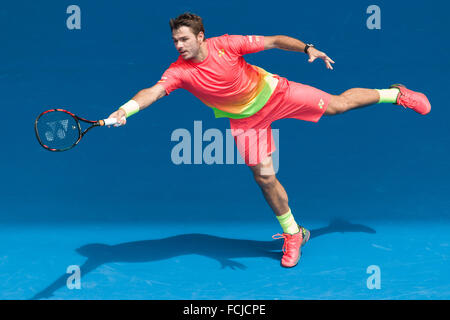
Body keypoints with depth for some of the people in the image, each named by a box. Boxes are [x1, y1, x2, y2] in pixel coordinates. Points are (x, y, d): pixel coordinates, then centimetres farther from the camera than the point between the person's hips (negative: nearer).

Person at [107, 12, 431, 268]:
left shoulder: (226, 44, -27)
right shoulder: (179, 71, -23)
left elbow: (275, 41, -18)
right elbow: (153, 91, -37)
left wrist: (308, 49, -29)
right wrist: (125, 109, -55)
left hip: (272, 92, -2)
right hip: (245, 118, 2)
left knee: (338, 104, 6)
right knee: (265, 177, -1)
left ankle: (395, 94, 32)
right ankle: (293, 234, 20)